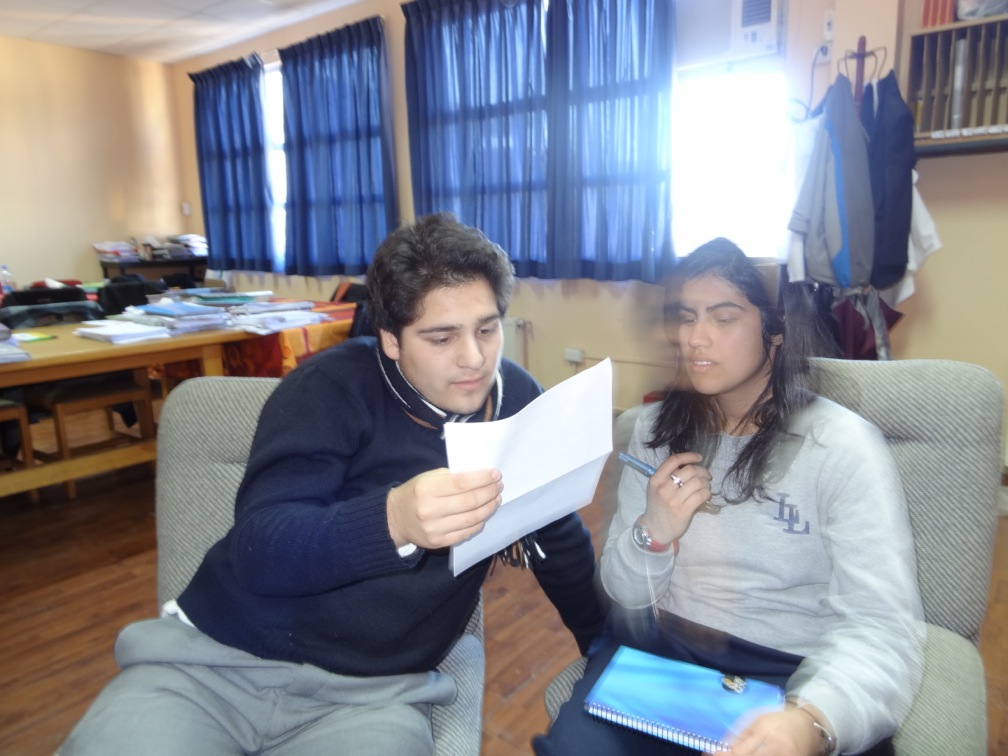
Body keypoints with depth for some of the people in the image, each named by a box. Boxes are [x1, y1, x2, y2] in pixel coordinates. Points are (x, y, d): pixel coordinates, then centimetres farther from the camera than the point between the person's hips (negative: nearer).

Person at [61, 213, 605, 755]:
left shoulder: (516, 401, 1)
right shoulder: (335, 387, -10)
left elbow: (560, 542, 14)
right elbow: (258, 548, -20)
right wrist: (392, 521, -38)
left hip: (372, 692, 2)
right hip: (218, 657, -1)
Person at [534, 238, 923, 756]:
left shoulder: (843, 446, -9)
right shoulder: (656, 428, 3)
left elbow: (881, 626, -18)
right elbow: (624, 593, 5)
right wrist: (652, 535, -17)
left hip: (794, 675, -1)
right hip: (660, 650, 2)